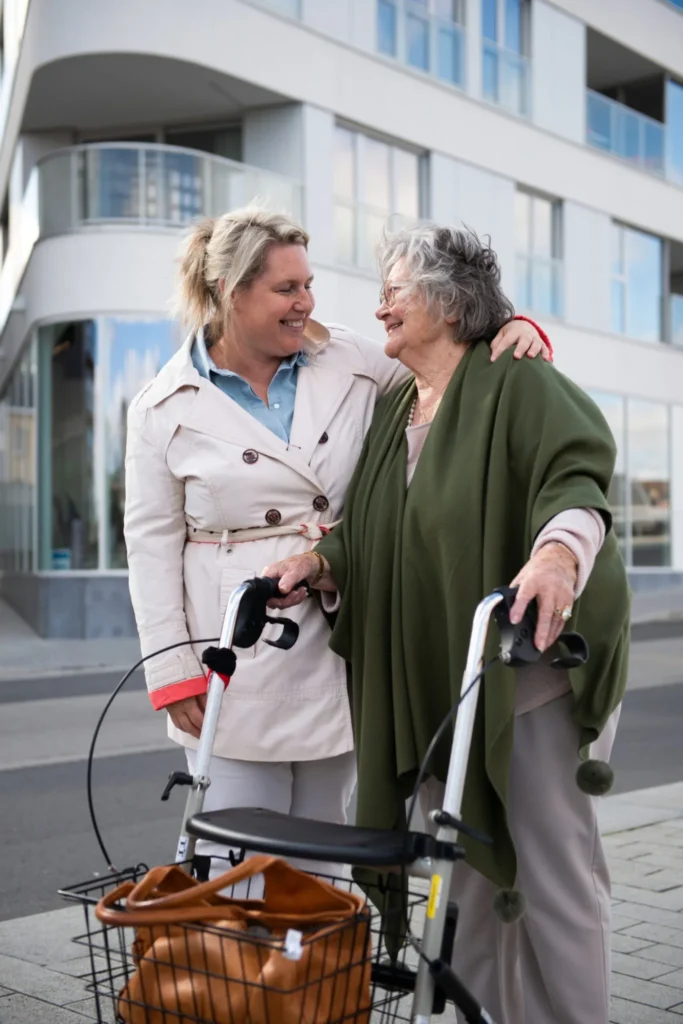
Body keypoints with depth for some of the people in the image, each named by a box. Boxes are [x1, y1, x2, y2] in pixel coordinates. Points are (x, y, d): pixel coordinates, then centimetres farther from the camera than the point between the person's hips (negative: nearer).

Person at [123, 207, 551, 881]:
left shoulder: (351, 363, 4)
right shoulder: (167, 407, -1)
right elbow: (153, 542, 0)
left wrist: (517, 333, -10)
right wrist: (172, 670, -5)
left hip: (338, 651, 3)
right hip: (239, 665, -2)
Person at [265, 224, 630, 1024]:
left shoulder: (518, 385, -8)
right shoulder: (391, 409, 15)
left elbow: (577, 477, -24)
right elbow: (372, 541, 15)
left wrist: (558, 550, -43)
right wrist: (322, 563, -5)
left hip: (529, 668, -7)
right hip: (430, 682, 7)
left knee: (552, 872, 1)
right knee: (467, 874, 15)